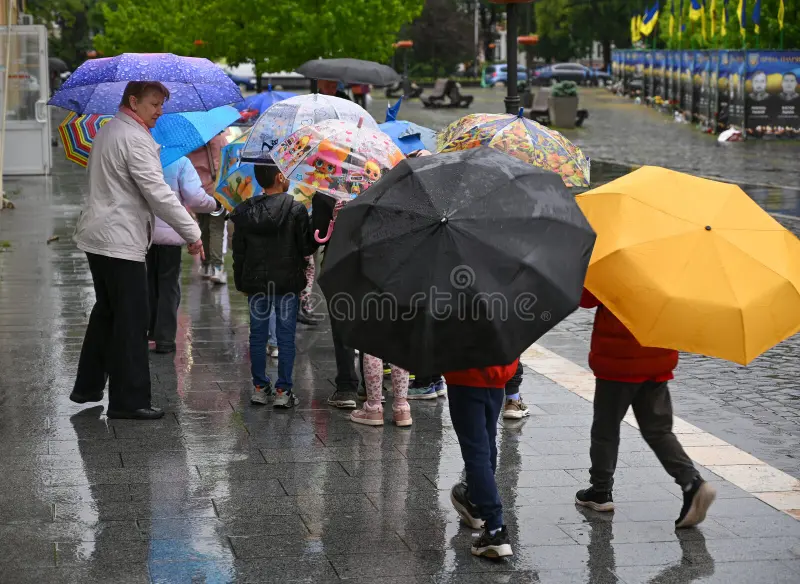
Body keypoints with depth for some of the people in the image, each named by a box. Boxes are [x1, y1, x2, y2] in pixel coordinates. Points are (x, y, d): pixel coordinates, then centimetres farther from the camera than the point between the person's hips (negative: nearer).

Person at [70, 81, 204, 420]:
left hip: (98, 236, 10)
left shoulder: (107, 132, 15)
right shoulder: (135, 138, -15)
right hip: (120, 241, -10)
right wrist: (192, 233, -15)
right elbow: (158, 193, -19)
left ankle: (88, 386, 25)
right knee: (132, 320, -6)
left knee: (106, 313, 18)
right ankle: (128, 401, -5)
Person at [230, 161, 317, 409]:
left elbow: (238, 251, 5)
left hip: (256, 283, 3)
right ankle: (283, 391, 3)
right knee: (285, 337, 3)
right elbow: (307, 247, -7)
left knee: (258, 335, 11)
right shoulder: (296, 210, -11)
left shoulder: (245, 212, 1)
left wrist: (240, 282, 14)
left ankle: (260, 388, 15)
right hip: (287, 283, -3)